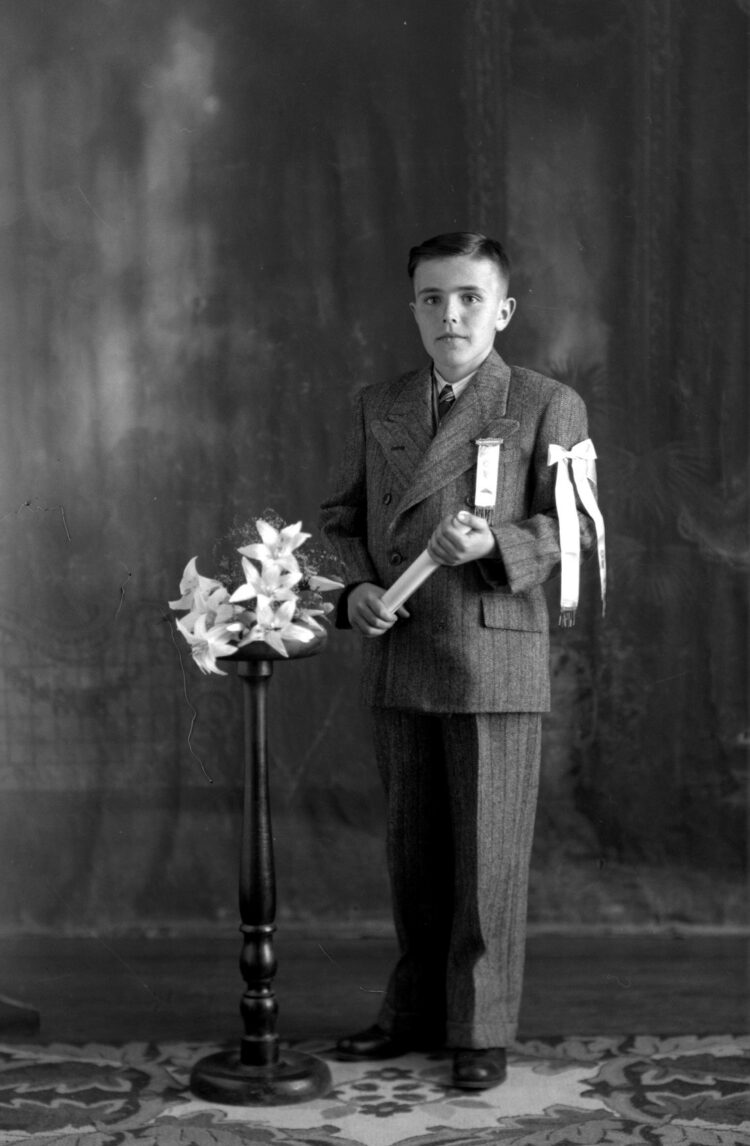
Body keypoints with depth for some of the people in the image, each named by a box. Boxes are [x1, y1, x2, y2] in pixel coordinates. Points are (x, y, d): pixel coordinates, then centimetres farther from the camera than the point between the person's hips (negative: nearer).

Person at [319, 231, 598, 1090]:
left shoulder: (546, 407, 0)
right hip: (396, 662, 4)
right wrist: (357, 586, -3)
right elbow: (342, 515, 16)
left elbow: (574, 528, -4)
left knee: (488, 857, 1)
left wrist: (495, 548, -22)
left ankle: (481, 1030, 12)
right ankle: (415, 1013, 26)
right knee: (413, 852, 13)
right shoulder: (378, 407, 14)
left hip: (494, 662, -4)